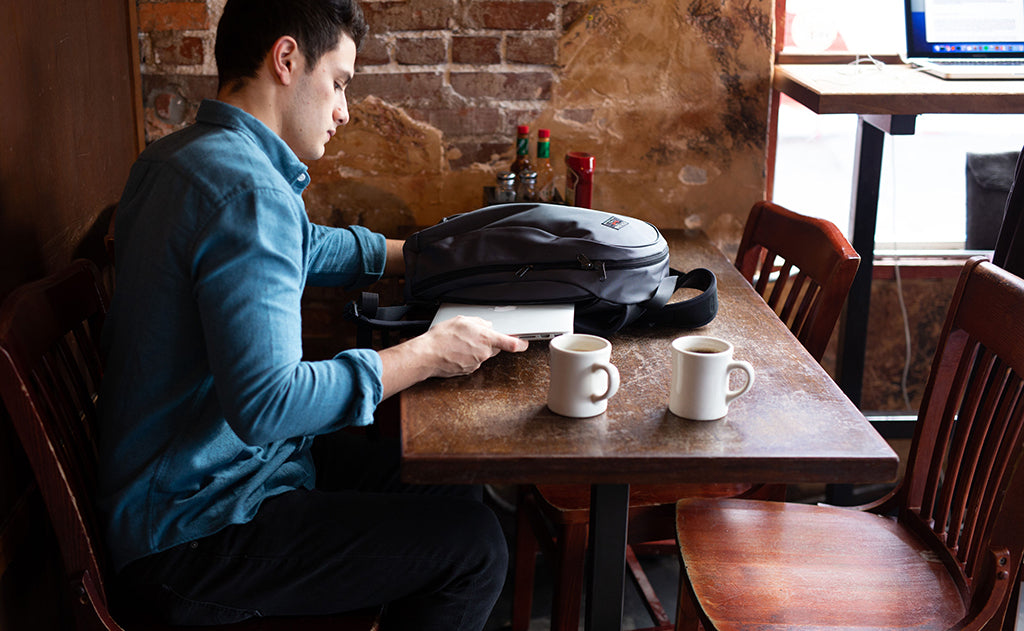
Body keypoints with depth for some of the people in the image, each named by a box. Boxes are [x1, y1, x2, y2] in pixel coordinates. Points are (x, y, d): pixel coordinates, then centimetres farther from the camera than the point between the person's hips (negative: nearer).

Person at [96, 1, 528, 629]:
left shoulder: (178, 157, 8)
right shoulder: (246, 188, -26)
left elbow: (303, 248, 26)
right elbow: (266, 403, -33)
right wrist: (426, 354, -22)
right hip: (193, 538, -10)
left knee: (451, 490, 17)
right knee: (474, 544, -9)